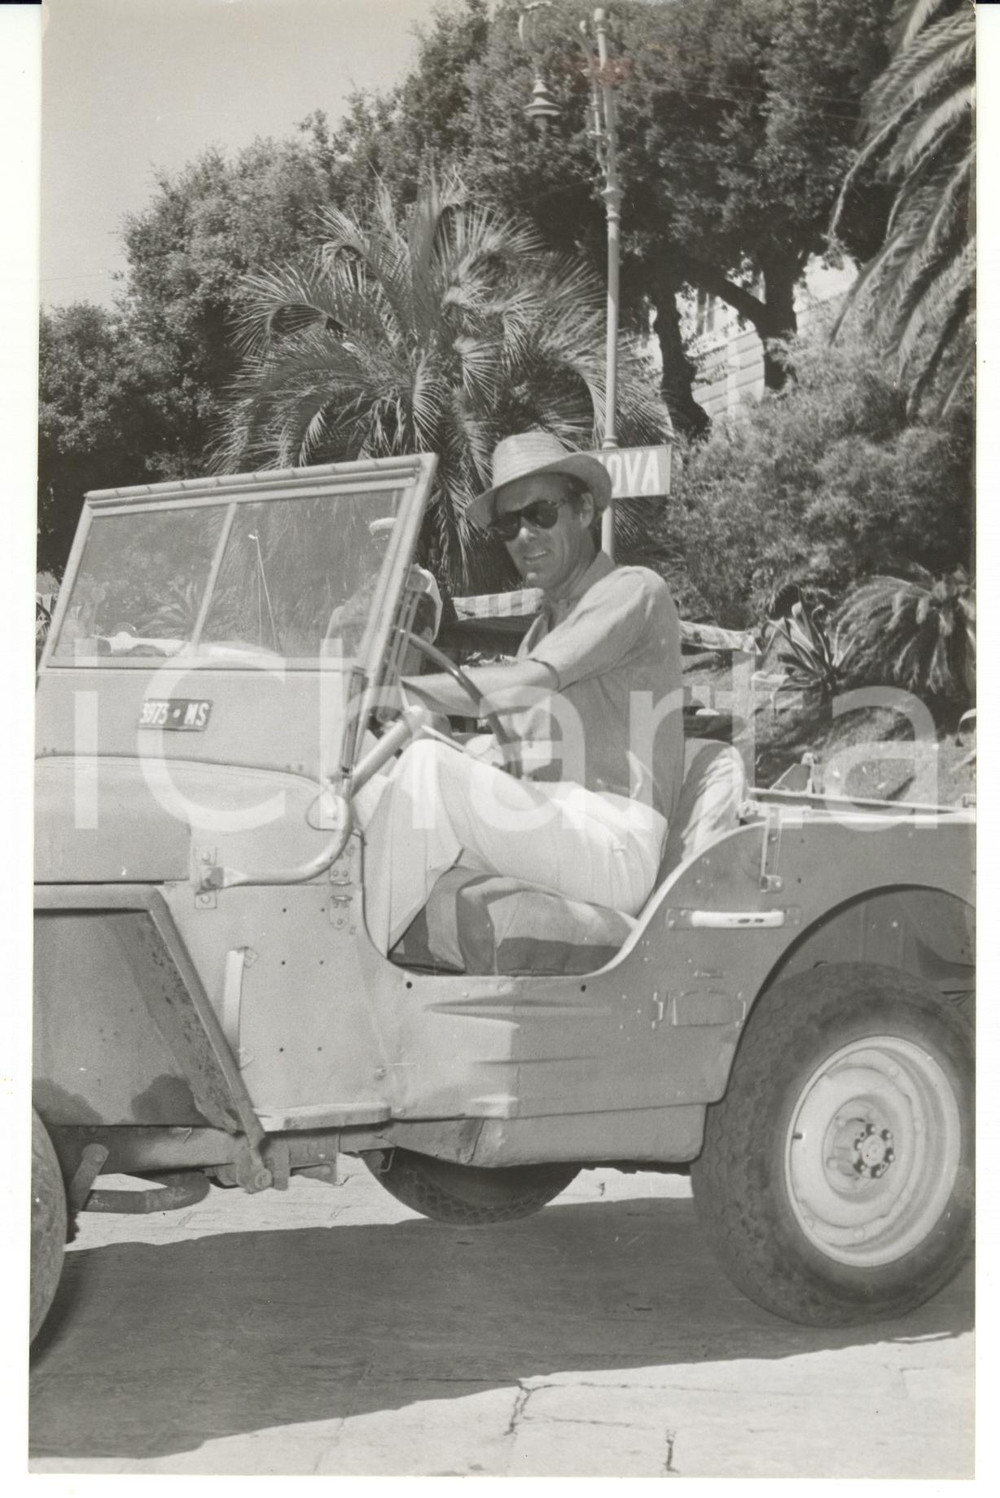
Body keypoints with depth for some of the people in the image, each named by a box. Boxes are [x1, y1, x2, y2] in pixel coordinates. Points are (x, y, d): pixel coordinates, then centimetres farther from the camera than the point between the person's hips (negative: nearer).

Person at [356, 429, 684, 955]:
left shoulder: (633, 591, -1)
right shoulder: (545, 625, 28)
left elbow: (526, 685, -17)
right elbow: (507, 755, 19)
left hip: (613, 846, -8)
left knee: (427, 766, -27)